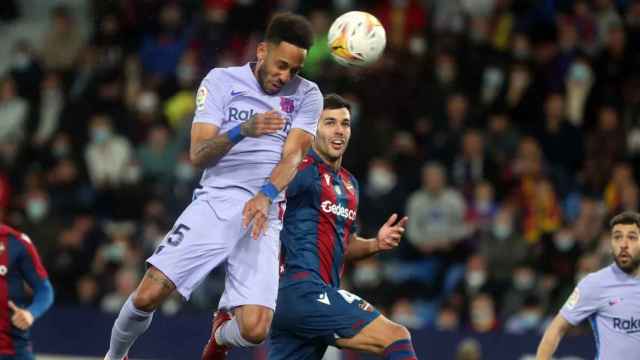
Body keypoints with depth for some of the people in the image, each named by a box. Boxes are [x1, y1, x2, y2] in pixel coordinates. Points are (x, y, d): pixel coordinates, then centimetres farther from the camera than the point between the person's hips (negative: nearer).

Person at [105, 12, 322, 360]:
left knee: (254, 330, -16)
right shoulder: (221, 81, 6)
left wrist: (266, 195, -24)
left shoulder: (307, 95, 8)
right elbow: (198, 154, -1)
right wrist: (243, 130, -20)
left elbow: (292, 155, -4)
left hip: (263, 215, 0)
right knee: (148, 295, -15)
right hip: (214, 203, 0)